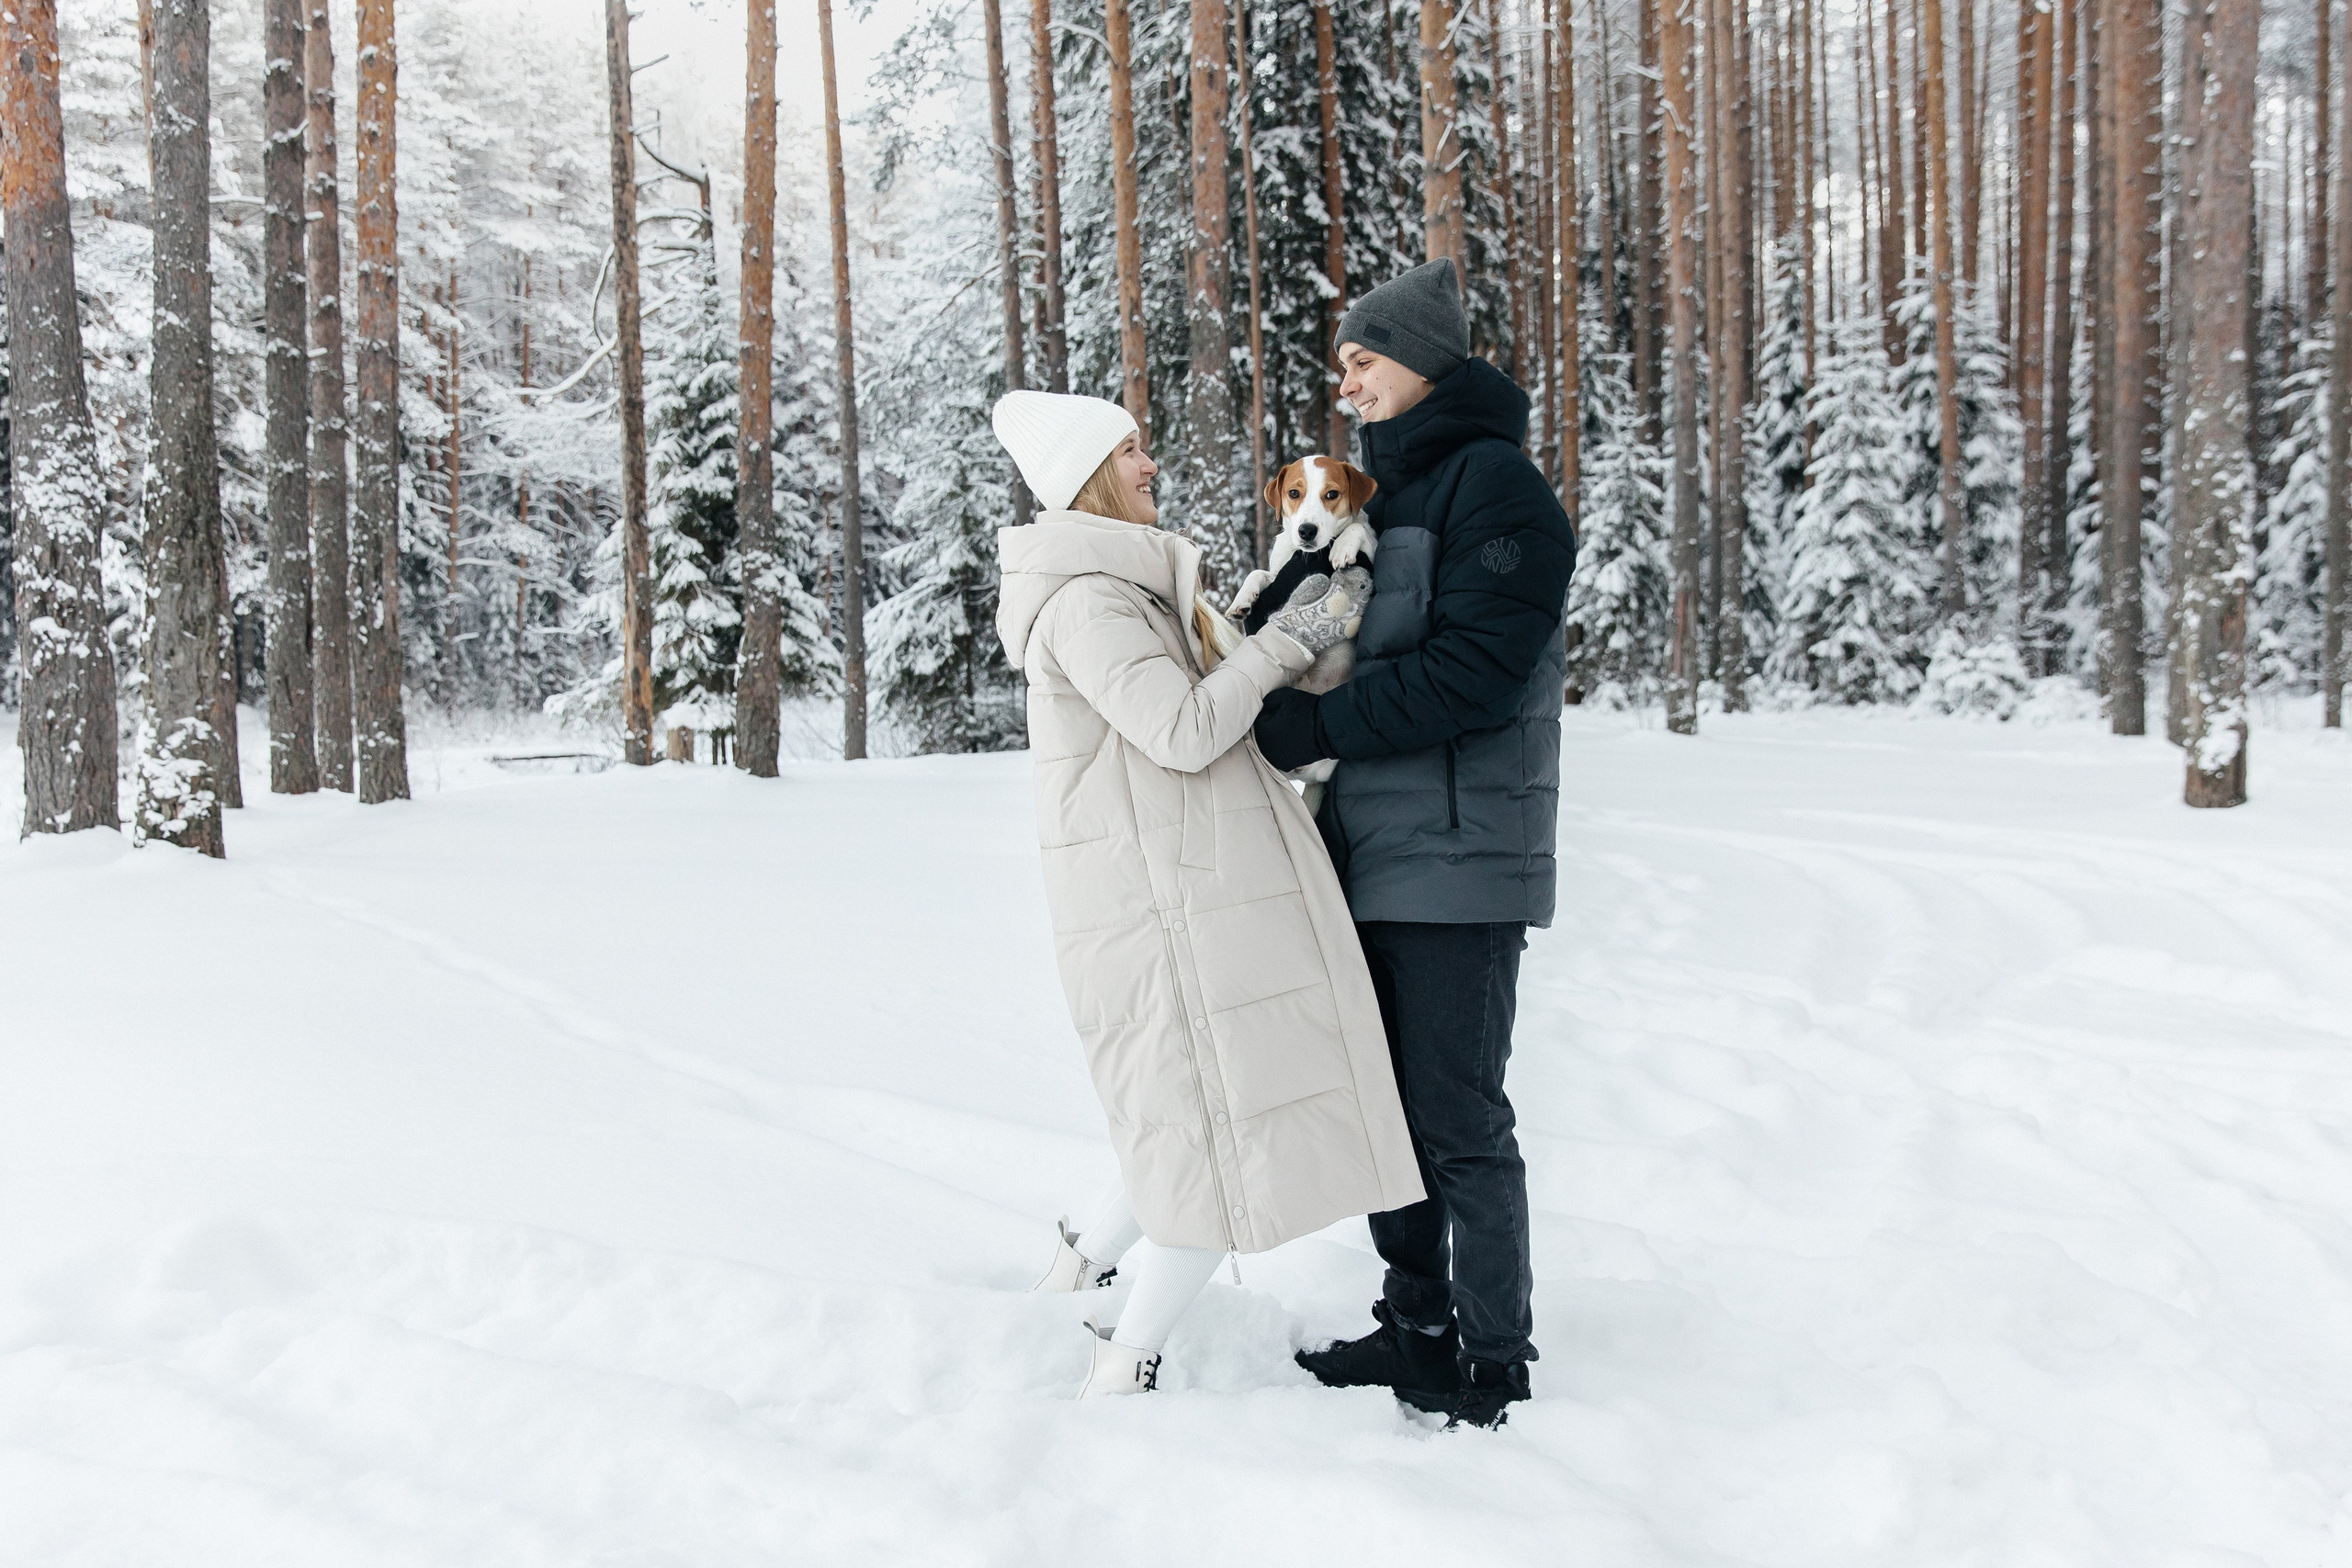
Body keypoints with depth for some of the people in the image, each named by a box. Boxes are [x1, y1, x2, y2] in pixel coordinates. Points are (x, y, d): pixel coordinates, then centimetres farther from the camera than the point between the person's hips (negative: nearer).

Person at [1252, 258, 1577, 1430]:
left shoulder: (1495, 483, -9)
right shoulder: (1385, 488, 19)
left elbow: (1474, 671, -19)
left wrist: (1317, 728, -17)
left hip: (1457, 856, -9)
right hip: (1376, 851, 9)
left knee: (1458, 1119, -2)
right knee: (1385, 1104, 14)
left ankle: (1492, 1360, 11)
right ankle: (1419, 1323, 28)